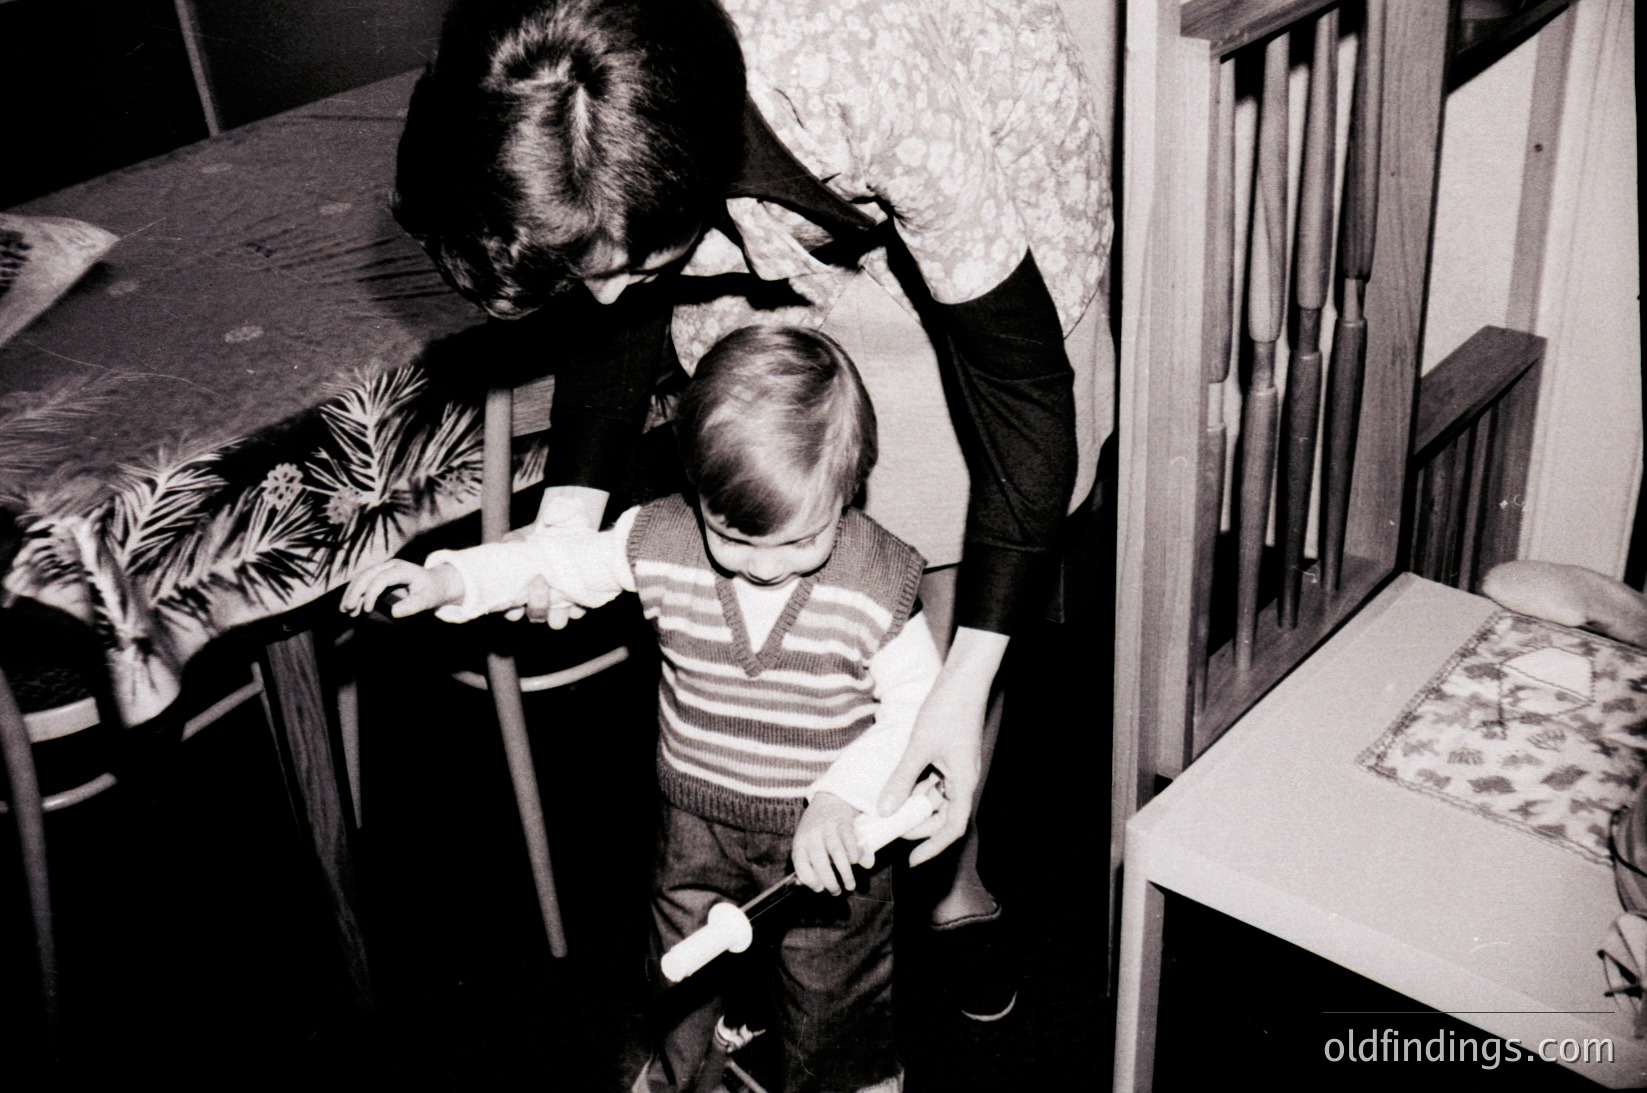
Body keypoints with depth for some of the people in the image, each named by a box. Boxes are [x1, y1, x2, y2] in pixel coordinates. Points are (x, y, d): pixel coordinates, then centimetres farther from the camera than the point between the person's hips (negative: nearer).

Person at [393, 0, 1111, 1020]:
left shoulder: (873, 97, -46)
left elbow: (1020, 384, -34)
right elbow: (613, 308, -7)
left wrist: (968, 682, -35)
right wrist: (574, 498, -23)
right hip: (778, 258, 4)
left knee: (946, 593, 1)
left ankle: (950, 884, 27)